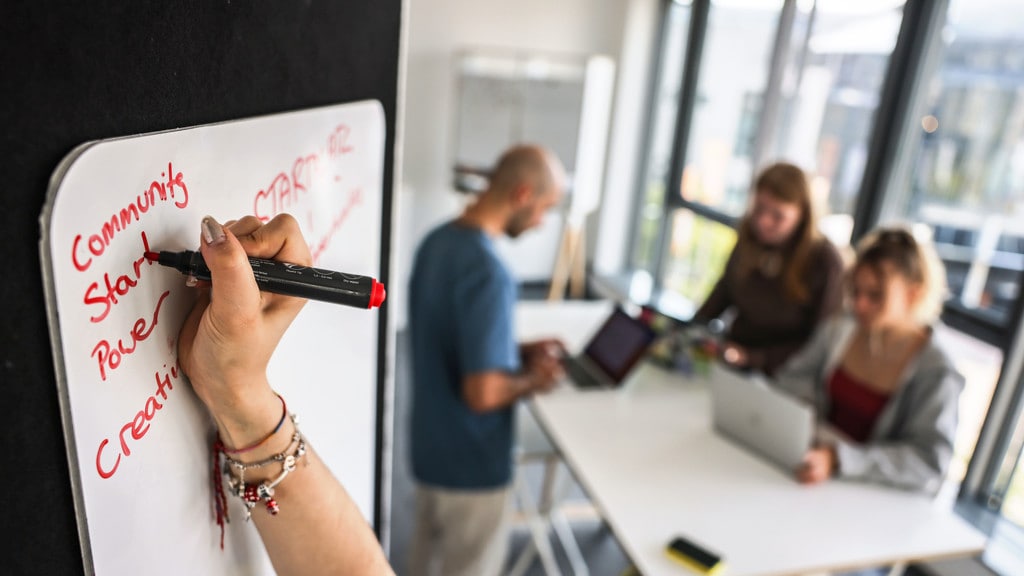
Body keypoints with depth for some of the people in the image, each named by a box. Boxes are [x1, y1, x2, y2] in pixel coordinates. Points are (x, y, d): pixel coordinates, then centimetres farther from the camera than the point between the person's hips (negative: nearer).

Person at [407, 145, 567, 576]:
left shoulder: (437, 241, 0)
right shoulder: (489, 271, -29)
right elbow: (483, 393, -31)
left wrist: (518, 351, 6)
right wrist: (532, 379, -12)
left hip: (429, 447, 8)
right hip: (472, 465, -8)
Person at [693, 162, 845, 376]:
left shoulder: (826, 264, -18)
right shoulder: (750, 235, -3)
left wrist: (751, 358, -23)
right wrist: (695, 326, 1)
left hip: (776, 375, -5)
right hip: (731, 351, 6)